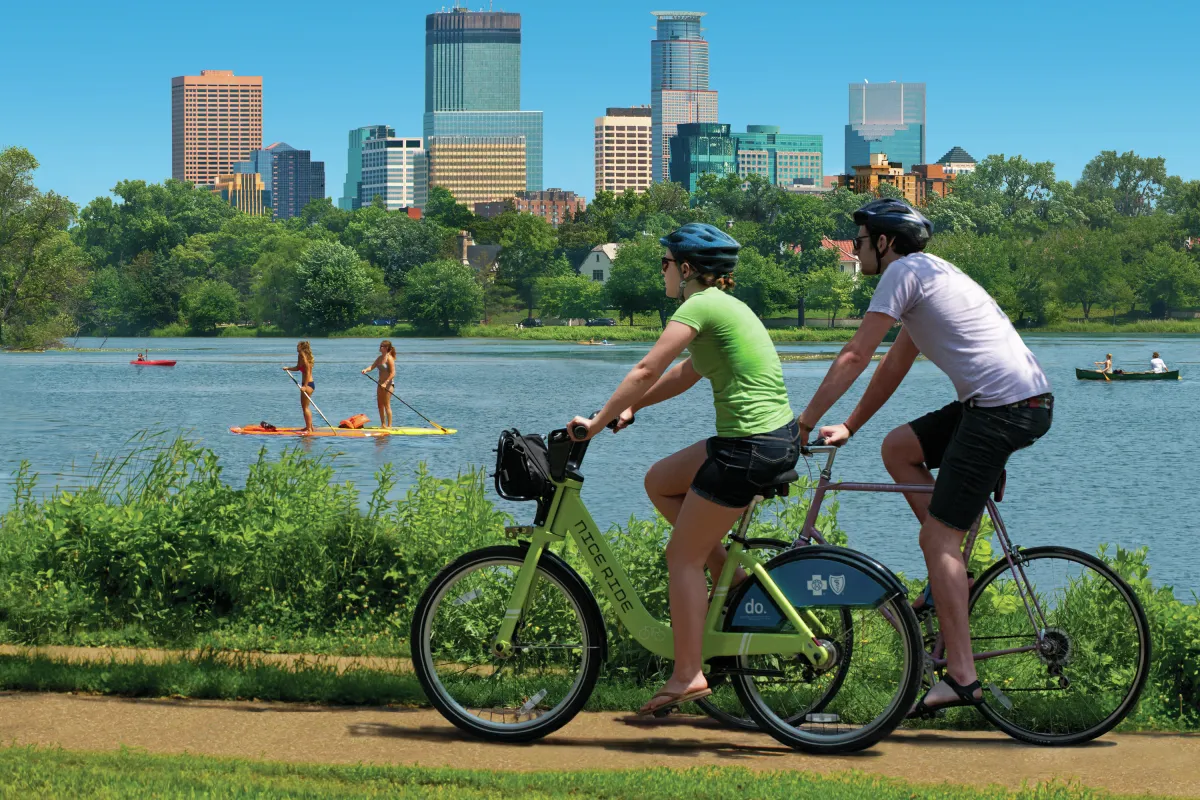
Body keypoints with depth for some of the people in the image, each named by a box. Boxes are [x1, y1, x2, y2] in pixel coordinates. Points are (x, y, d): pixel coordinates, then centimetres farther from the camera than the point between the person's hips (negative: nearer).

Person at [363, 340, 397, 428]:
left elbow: (392, 373, -19)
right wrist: (366, 370, -13)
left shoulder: (389, 359, -15)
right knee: (380, 405, 12)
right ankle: (383, 424, 21)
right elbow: (372, 366, 7)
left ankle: (389, 426, -3)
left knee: (387, 405, -7)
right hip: (381, 383, 9)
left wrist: (385, 383, -23)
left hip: (388, 383, -9)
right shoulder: (380, 358, 11)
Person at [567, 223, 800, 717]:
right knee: (659, 482, 22)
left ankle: (687, 676, 1)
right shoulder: (724, 304, 18)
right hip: (777, 437, 9)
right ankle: (728, 575, 19)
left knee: (682, 556, 0)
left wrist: (597, 422, -8)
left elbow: (646, 370, -14)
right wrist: (629, 408, 21)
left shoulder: (700, 305, -11)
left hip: (750, 447, -9)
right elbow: (684, 375, 26)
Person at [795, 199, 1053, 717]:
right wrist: (848, 428, 28)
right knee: (898, 447, 19)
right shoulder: (934, 273, 25)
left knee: (937, 540, -8)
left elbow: (854, 357, -6)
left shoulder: (905, 270, -4)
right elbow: (893, 368, 29)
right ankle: (953, 567, 15)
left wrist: (804, 422, 1)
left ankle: (960, 678, -10)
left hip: (1005, 408, -9)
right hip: (1023, 402, 9)